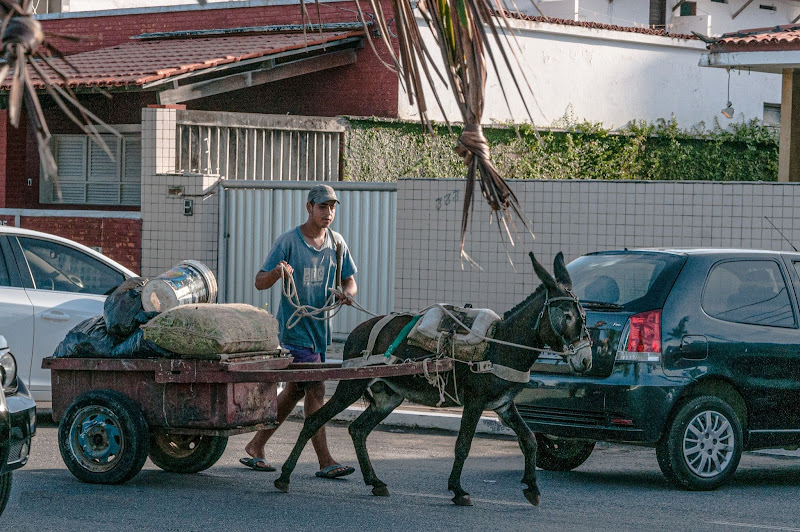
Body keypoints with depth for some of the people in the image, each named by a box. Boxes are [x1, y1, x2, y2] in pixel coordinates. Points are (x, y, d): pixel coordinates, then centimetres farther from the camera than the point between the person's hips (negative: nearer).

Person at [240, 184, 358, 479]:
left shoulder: (336, 242, 8)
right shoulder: (289, 241, -9)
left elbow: (349, 280, 12)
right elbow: (260, 282, -9)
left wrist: (347, 292, -12)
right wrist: (277, 272, -31)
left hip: (320, 328, 7)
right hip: (294, 328, -7)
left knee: (294, 391, 12)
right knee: (315, 390, -11)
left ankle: (255, 446, 24)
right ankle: (325, 461, -9)